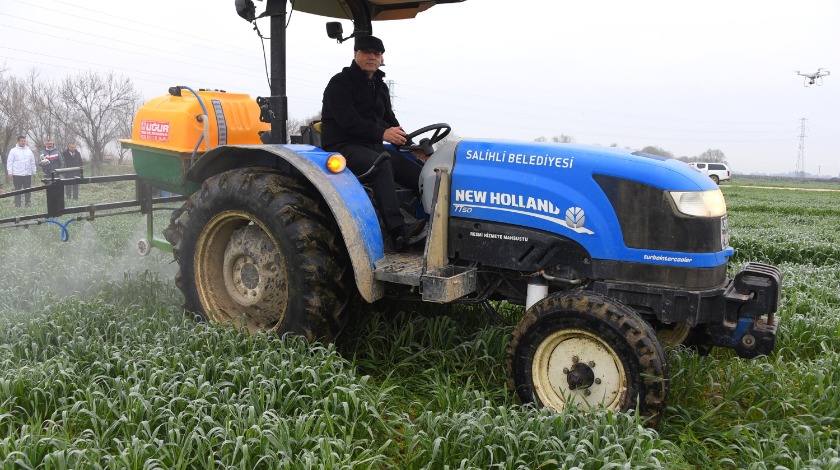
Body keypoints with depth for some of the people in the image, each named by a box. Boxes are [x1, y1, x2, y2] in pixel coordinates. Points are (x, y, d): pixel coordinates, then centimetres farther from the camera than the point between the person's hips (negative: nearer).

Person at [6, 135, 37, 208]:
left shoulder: (29, 151, 10)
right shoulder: (13, 151, -1)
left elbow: (32, 162, 14)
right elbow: (9, 162, -3)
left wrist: (34, 172, 12)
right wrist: (9, 172, -10)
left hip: (27, 174, 3)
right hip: (17, 174, -3)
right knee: (17, 190, 2)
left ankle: (27, 204, 14)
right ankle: (17, 205, 6)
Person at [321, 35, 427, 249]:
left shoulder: (380, 87, 19)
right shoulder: (340, 83, -6)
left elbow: (390, 121, 21)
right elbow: (348, 120, -20)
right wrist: (382, 133, -30)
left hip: (373, 146, 8)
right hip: (343, 147, -8)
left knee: (416, 173, -10)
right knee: (382, 165, -37)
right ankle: (398, 231, -43)